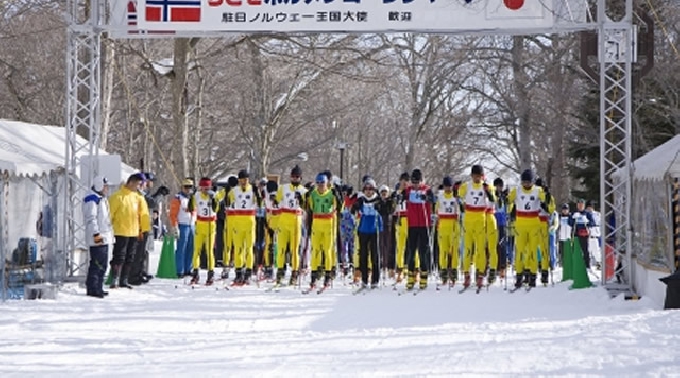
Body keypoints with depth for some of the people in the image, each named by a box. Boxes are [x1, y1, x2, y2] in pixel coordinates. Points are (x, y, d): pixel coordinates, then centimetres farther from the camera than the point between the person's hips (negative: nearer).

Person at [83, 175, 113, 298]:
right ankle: (92, 289, -9)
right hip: (98, 239, -10)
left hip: (105, 237, 10)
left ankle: (98, 288, 19)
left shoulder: (102, 199, 21)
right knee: (97, 264, -11)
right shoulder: (92, 200, -12)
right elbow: (91, 218, -19)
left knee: (102, 265, 13)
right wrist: (96, 234, -24)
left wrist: (110, 235, 27)